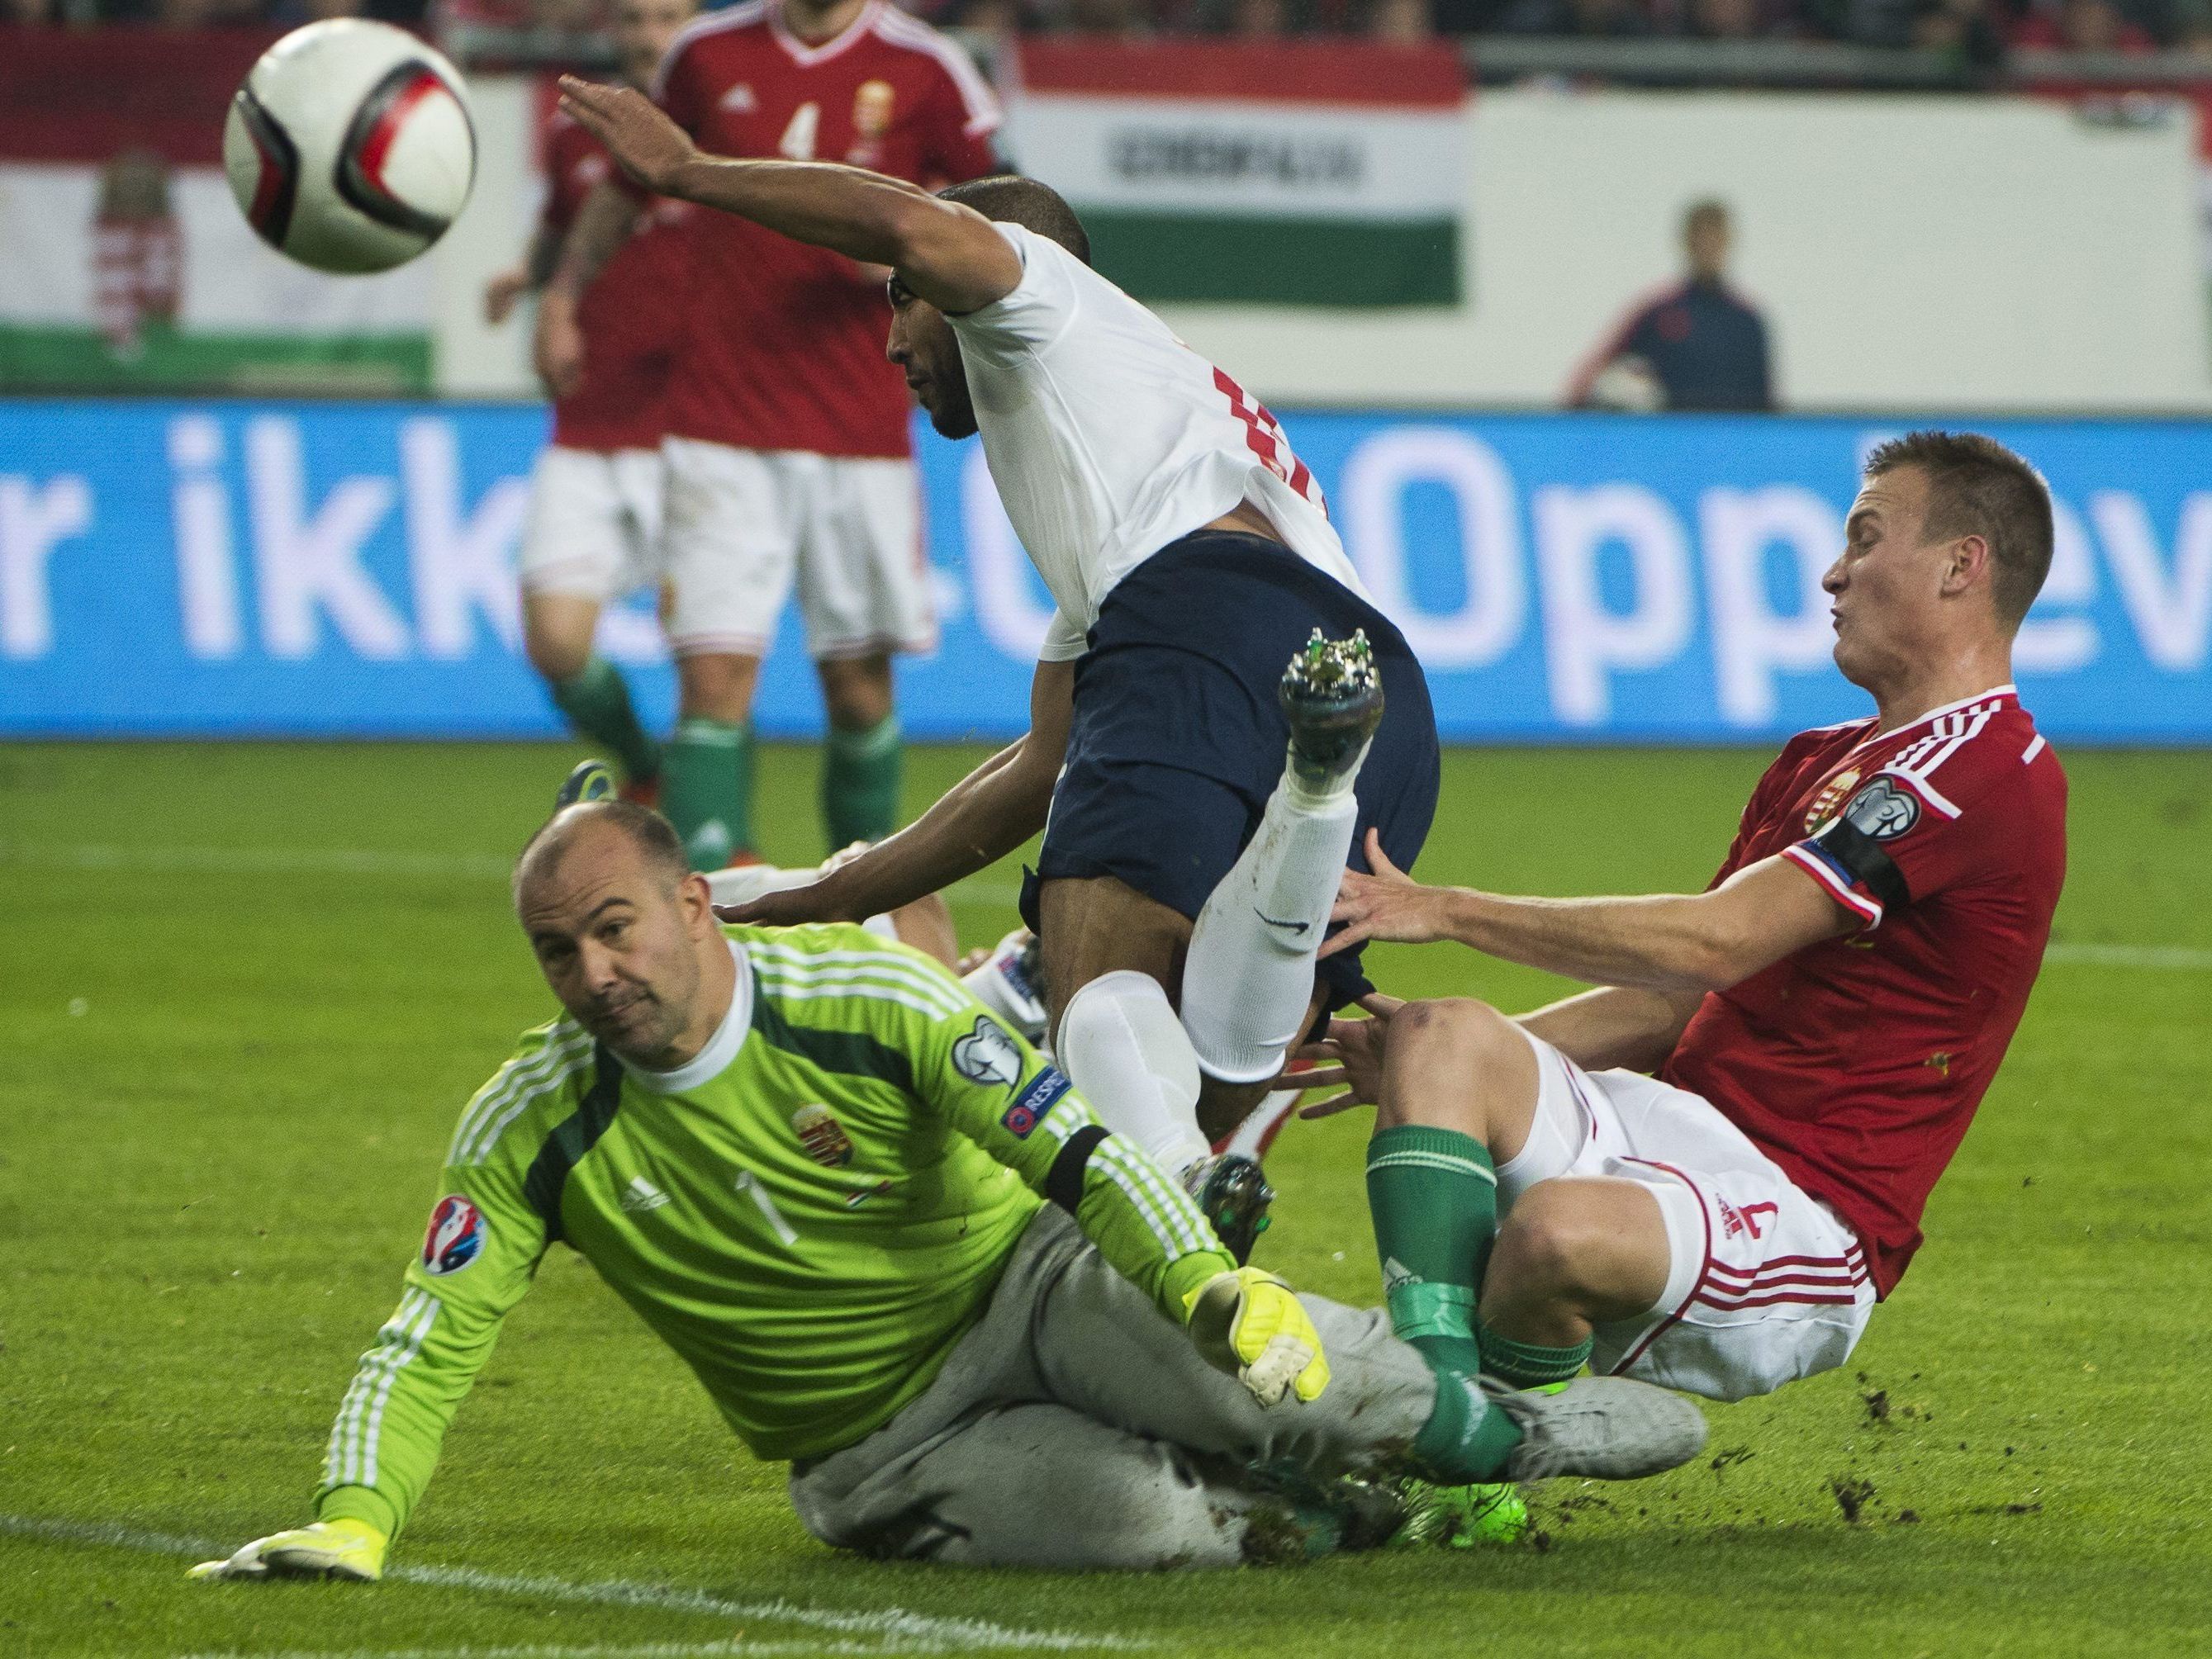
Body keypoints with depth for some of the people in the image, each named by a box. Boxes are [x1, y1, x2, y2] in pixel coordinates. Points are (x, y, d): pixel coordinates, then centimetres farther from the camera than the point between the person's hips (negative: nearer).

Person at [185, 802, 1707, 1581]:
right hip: (878, 1450, 0)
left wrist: (1210, 1285, -36)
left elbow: (1076, 1150, -19)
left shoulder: (868, 1000, -15)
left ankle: (1510, 1436, 1)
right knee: (1127, 1513, -33)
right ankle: (1346, 1525, -4)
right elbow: (426, 1343, -12)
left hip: (1027, 1287, 0)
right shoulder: (537, 1130, -11)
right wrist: (352, 1520, -31)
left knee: (1262, 1361, -29)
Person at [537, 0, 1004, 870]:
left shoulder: (924, 72, 0)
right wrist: (562, 295, 27)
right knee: (715, 676, -11)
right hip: (719, 427, 0)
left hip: (863, 432, 0)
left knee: (858, 684, 6)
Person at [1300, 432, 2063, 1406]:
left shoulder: (1986, 768, -9)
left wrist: (1445, 911, -12)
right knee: (1443, 1042, -18)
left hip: (1799, 1209, -9)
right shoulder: (1823, 762, 25)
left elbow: (1714, 943, -16)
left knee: (1561, 1229, -39)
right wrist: (1479, 1054, 7)